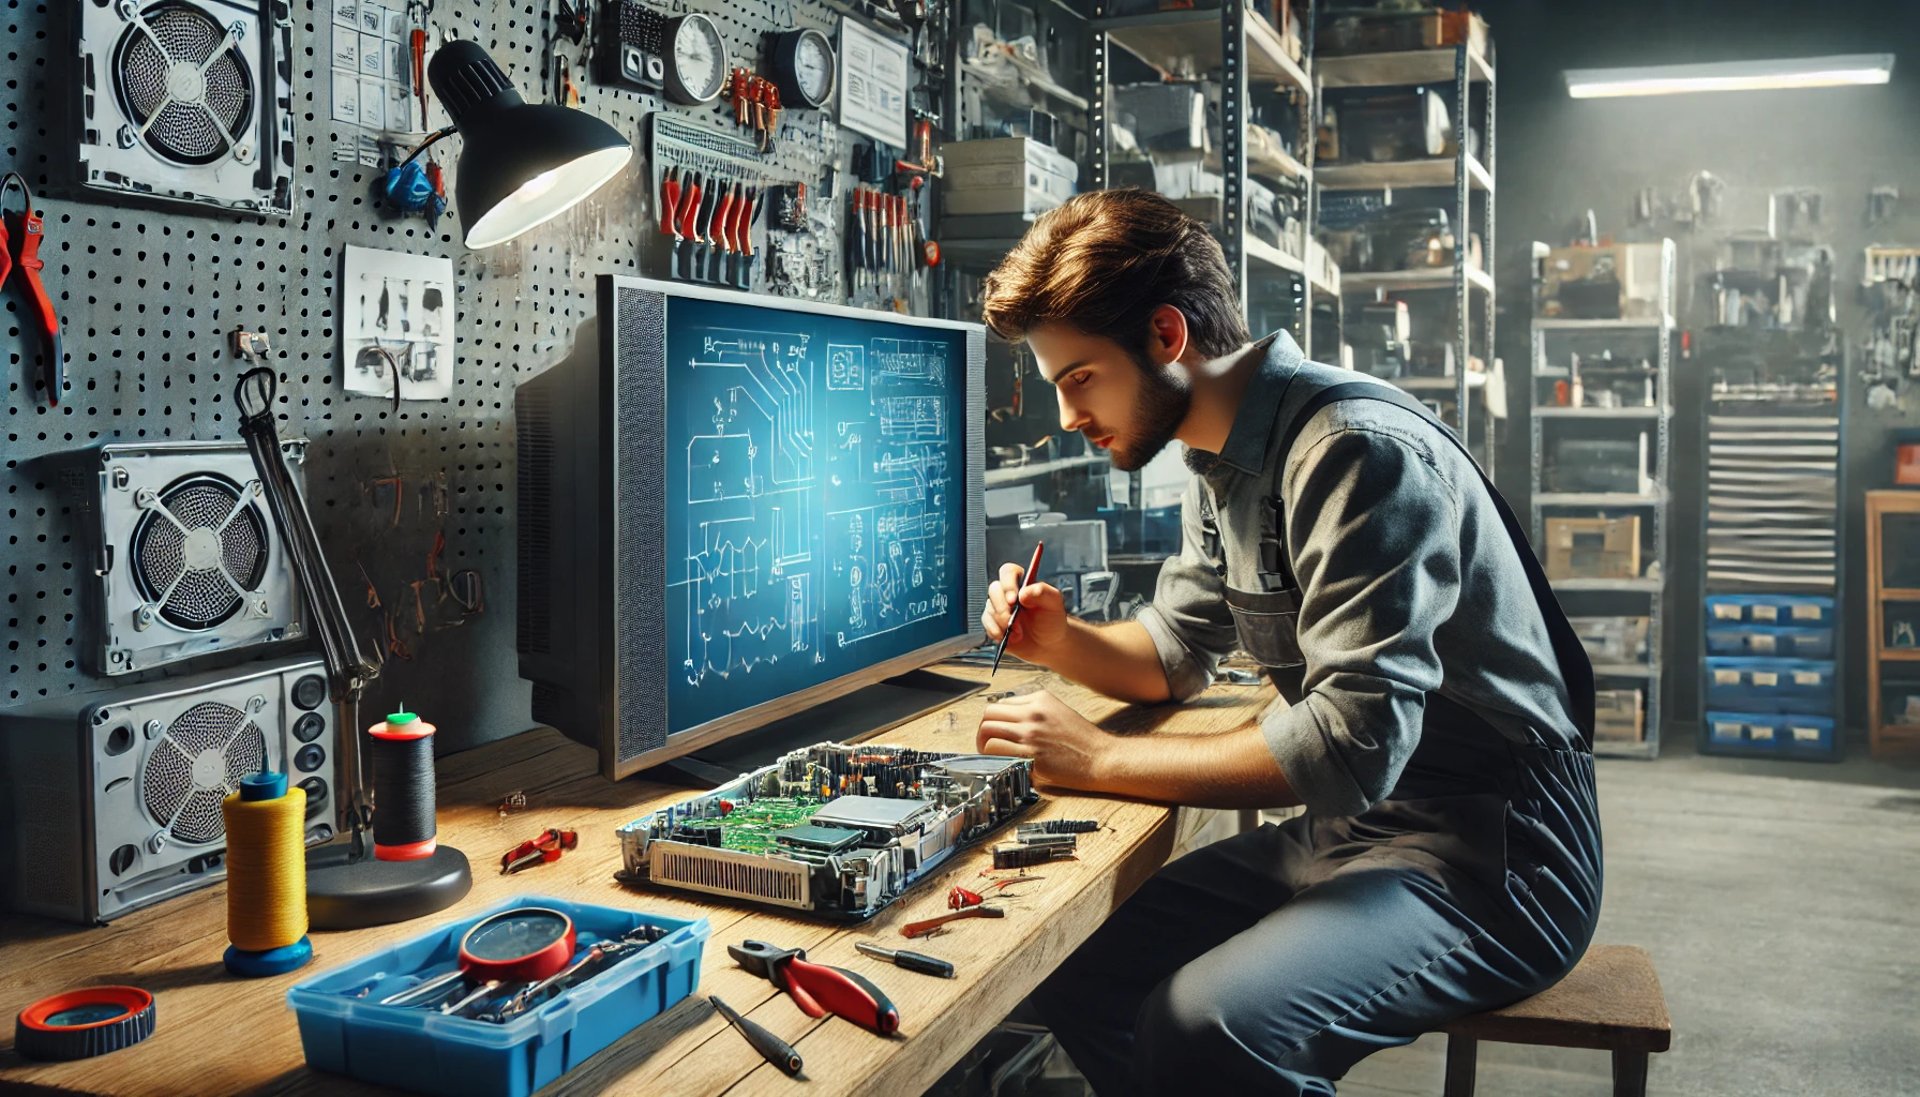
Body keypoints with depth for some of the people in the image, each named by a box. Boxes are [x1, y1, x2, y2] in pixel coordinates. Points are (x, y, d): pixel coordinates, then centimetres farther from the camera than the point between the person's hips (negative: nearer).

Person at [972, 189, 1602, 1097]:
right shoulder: (1220, 464, 8)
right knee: (1075, 970, 0)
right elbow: (1174, 653, 21)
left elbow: (1352, 743, -29)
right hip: (1353, 829, 9)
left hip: (1487, 854, -9)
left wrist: (1102, 760, -23)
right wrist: (1062, 643, 0)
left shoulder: (1358, 453, -23)